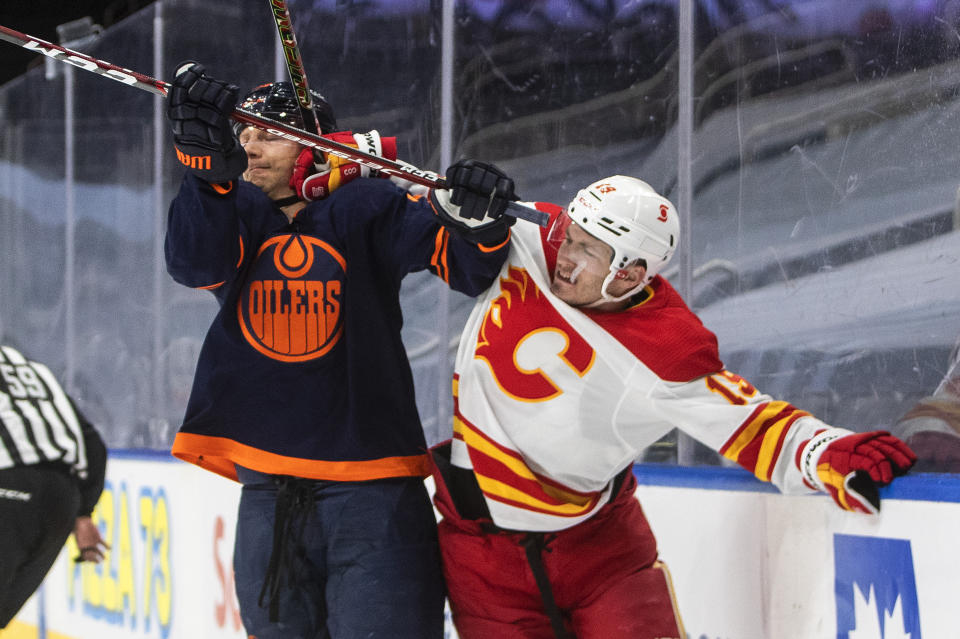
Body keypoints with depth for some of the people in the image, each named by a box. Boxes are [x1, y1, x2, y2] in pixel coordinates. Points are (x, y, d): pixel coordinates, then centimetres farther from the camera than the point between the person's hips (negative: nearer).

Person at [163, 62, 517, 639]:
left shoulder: (365, 208, -1)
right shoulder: (235, 209, 9)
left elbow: (466, 265, -6)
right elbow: (196, 263, -12)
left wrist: (478, 223, -29)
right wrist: (209, 164, -28)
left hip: (367, 476, -5)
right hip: (267, 479, 5)